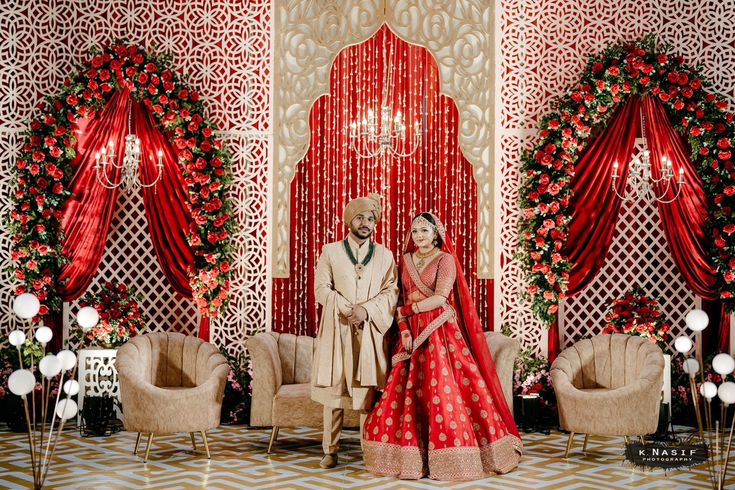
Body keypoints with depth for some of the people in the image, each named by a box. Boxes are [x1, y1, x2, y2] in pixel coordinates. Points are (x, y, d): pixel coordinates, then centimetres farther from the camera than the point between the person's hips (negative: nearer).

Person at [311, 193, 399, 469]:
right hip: (336, 330, 0)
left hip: (371, 331, 1)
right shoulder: (330, 252, 8)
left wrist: (366, 309, -13)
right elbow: (321, 289, 0)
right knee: (334, 390, 0)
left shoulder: (385, 255, 11)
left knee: (369, 392, -3)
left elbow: (391, 291, 3)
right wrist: (349, 311, -11)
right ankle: (331, 451, 6)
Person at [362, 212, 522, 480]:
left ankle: (449, 456, -1)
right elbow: (401, 299, 10)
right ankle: (411, 455, 9)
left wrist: (409, 308, -6)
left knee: (444, 392, -9)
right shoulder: (406, 260, 14)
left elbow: (440, 298, -13)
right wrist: (404, 329, -4)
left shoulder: (445, 259, -2)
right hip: (413, 334, 5)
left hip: (441, 334, -5)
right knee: (407, 392, 1)